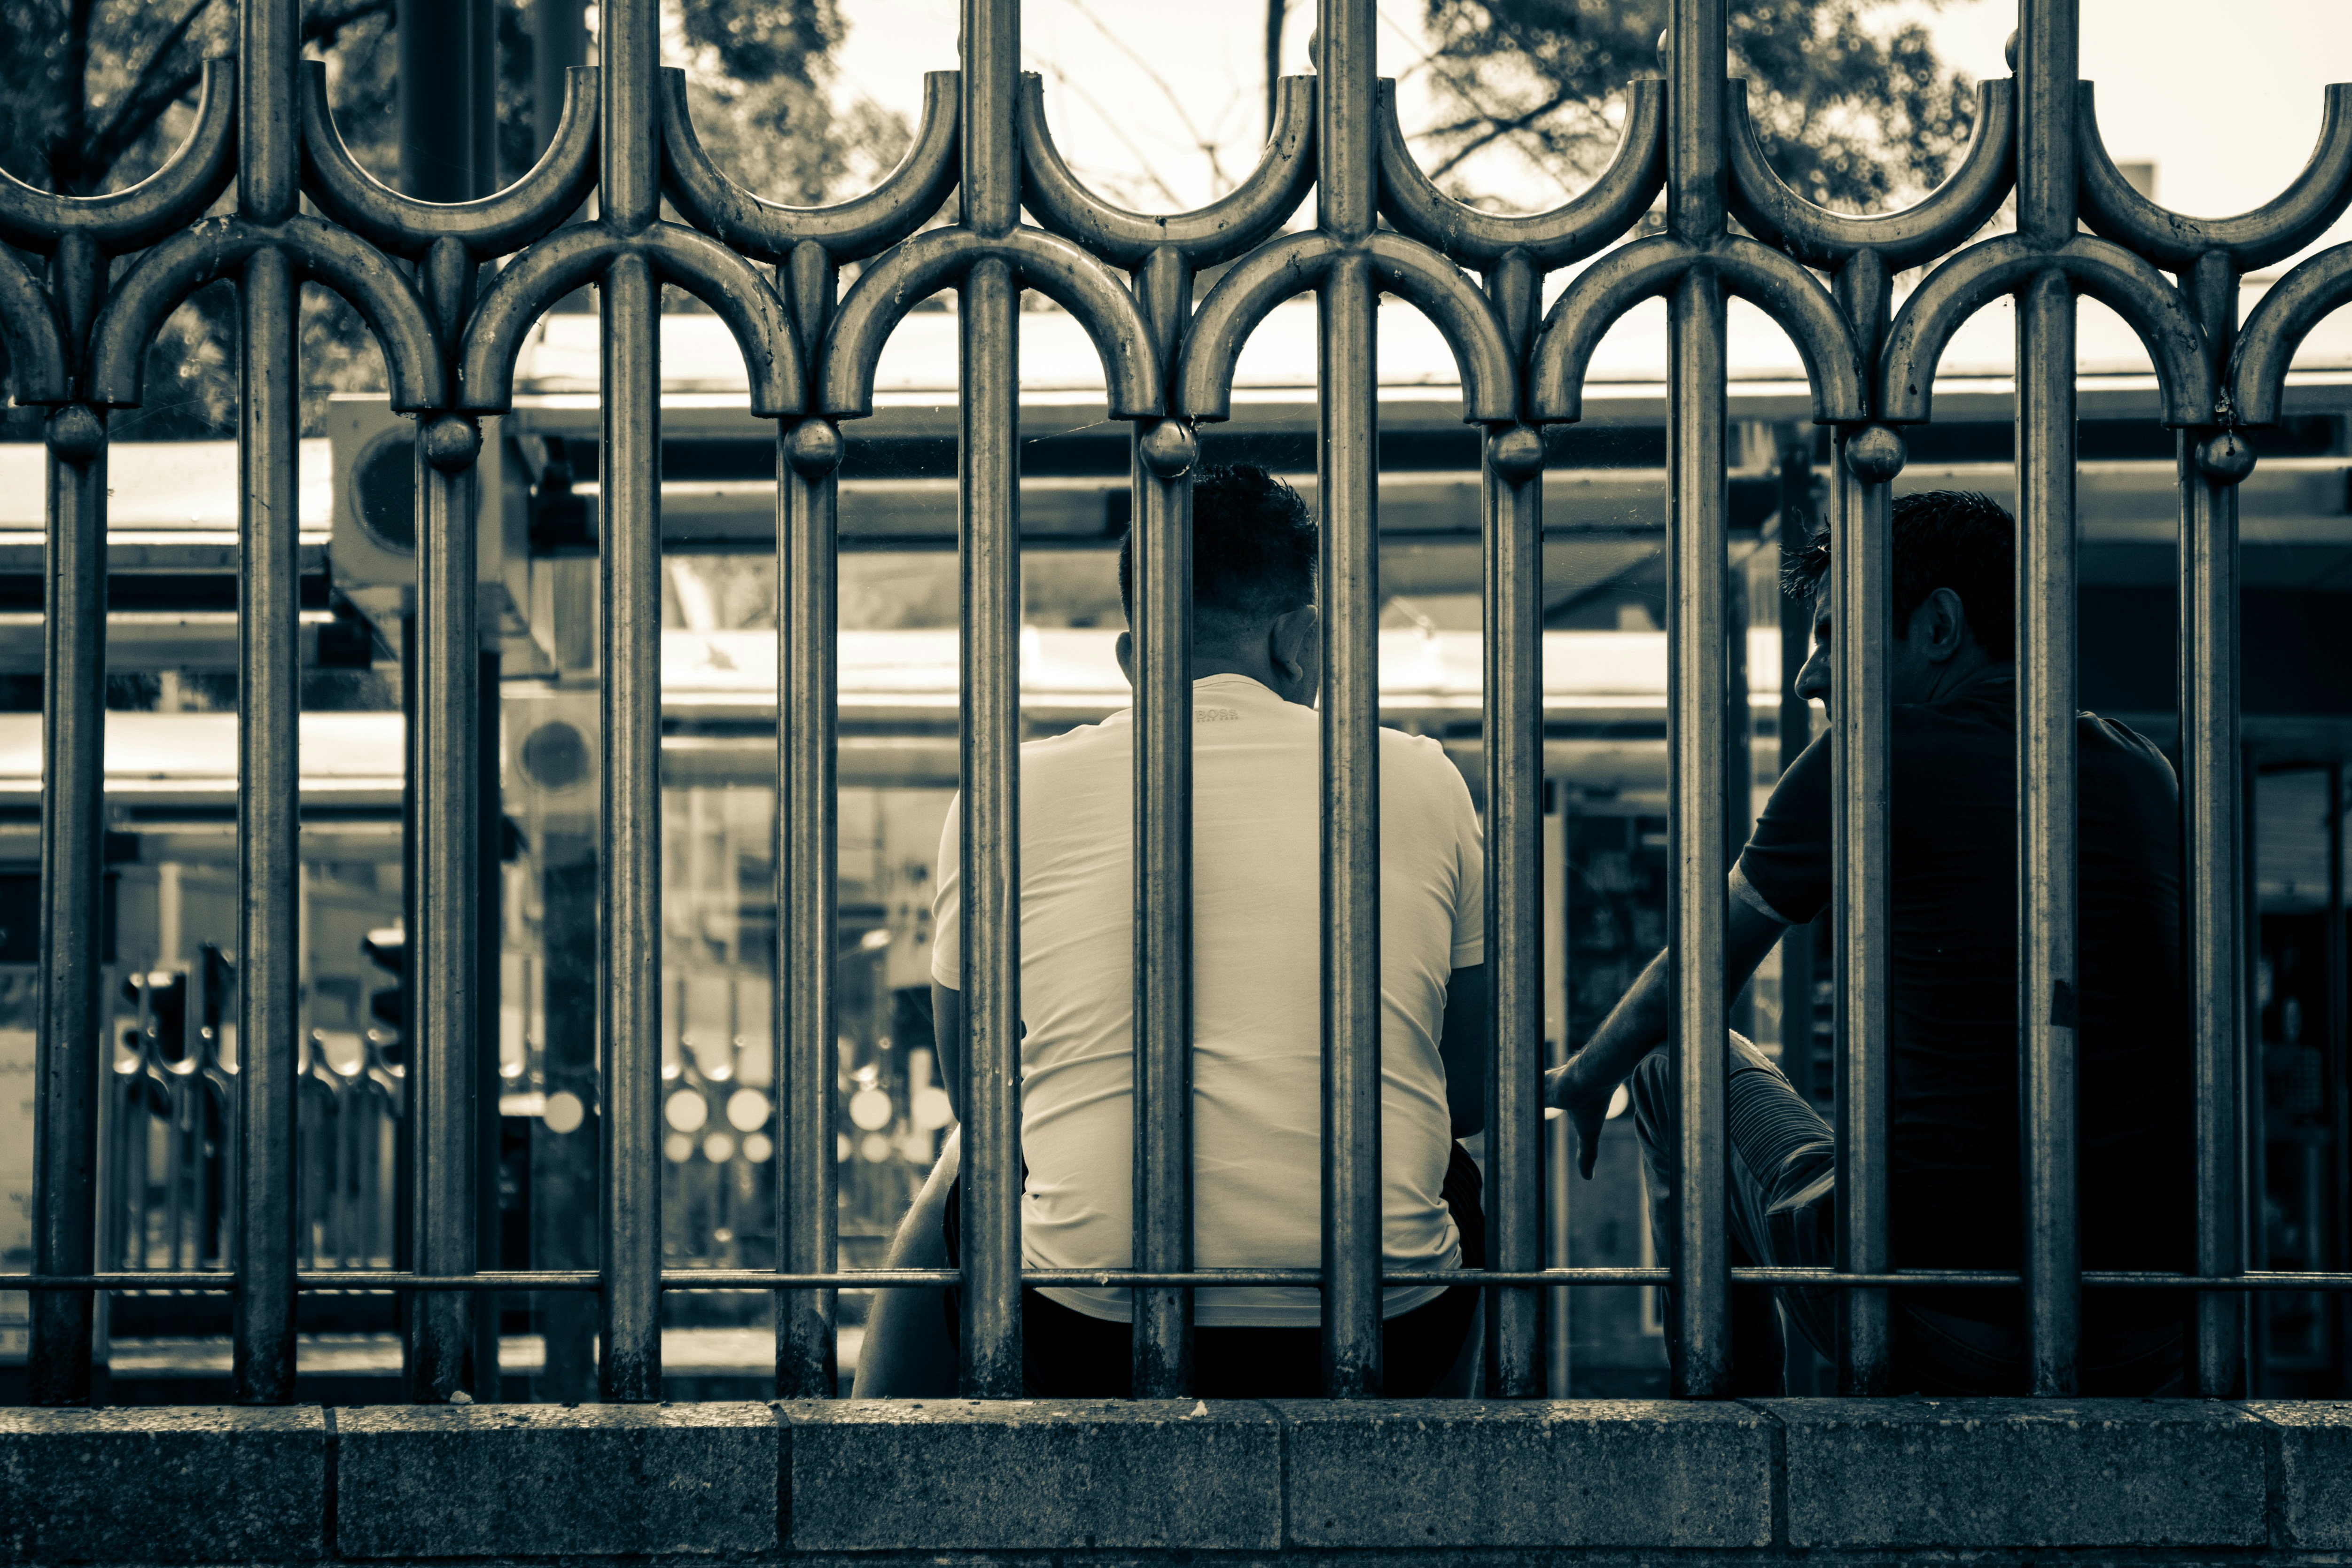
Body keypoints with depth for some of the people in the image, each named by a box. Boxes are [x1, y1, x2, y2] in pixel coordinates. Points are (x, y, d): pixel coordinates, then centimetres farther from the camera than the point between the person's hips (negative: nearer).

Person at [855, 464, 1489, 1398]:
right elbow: (1477, 1089, 16)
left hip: (1092, 1351, 0)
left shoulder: (1012, 792, 4)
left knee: (958, 1192, 34)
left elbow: (971, 1086, 17)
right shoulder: (1422, 783, 6)